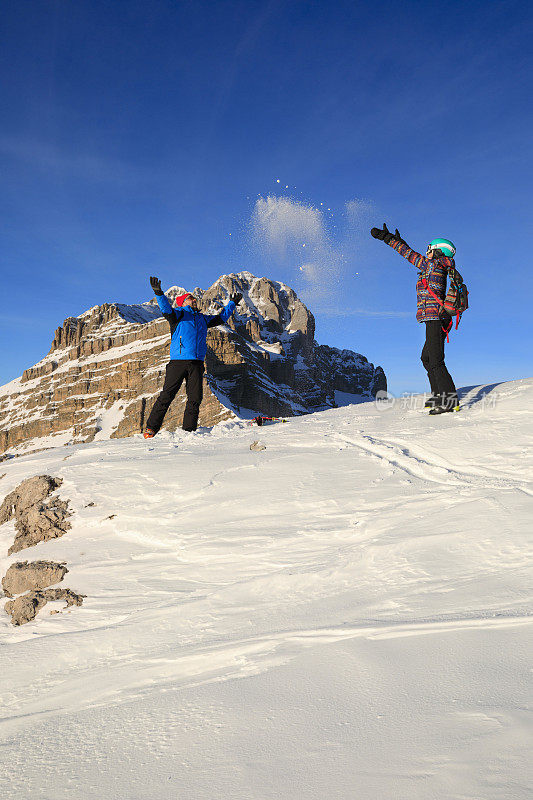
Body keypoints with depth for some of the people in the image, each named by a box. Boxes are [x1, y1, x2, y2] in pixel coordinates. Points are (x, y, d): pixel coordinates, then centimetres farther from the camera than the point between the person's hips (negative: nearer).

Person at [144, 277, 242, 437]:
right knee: (167, 395, -8)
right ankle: (151, 428, -2)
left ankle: (189, 431, 4)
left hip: (197, 363, 5)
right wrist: (159, 293, -28)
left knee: (195, 398, -2)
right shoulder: (178, 314, 9)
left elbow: (220, 318, 41)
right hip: (178, 361, -5)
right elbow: (166, 309, -12)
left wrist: (232, 304, 47)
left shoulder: (203, 318, 27)